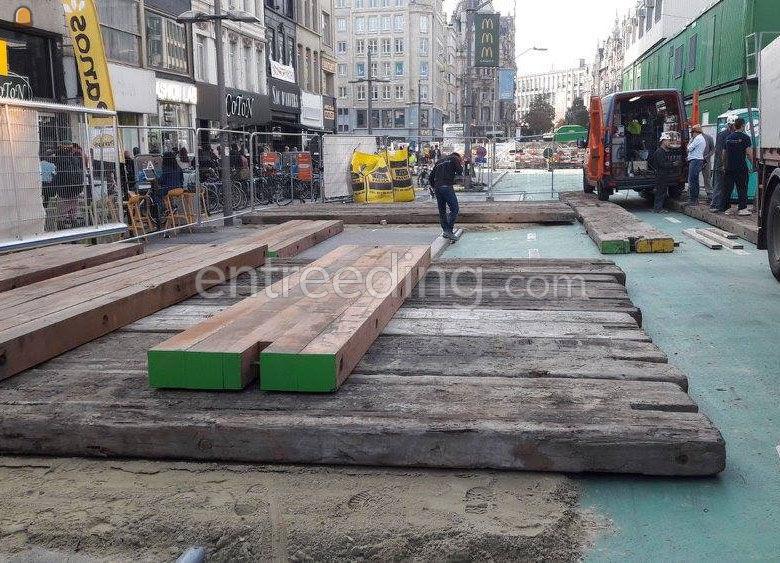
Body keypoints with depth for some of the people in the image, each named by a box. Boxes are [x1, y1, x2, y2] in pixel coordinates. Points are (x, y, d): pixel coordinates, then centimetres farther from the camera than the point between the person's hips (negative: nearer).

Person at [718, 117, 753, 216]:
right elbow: (748, 153, -11)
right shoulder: (745, 137, -7)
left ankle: (724, 208, 10)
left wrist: (724, 165, 23)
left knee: (727, 188, 8)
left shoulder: (728, 138, 10)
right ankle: (742, 208, 0)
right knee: (742, 188, 1)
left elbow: (724, 153, 14)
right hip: (741, 167, -5)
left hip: (728, 167, 5)